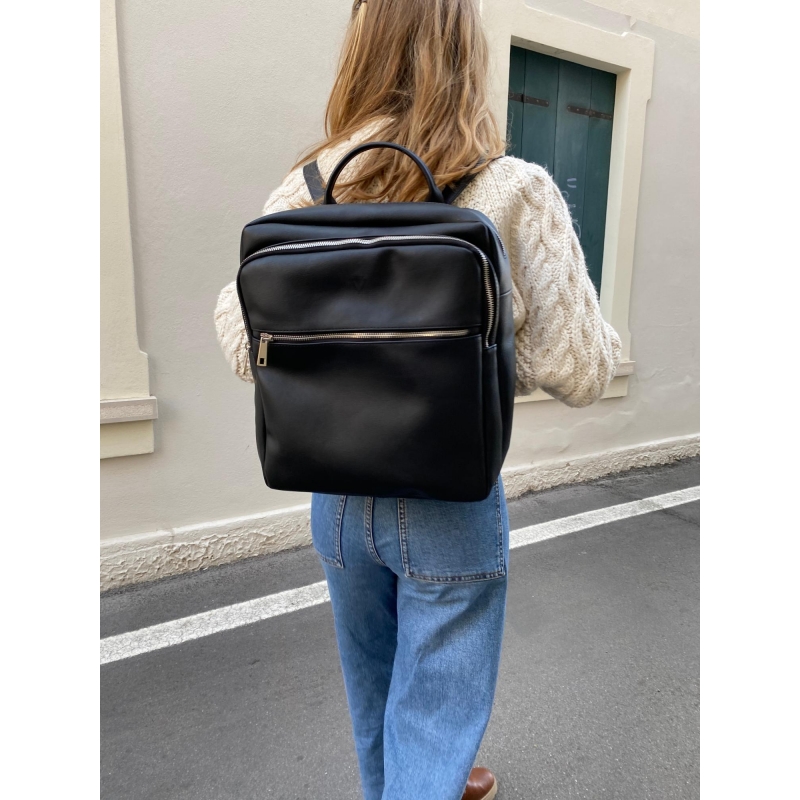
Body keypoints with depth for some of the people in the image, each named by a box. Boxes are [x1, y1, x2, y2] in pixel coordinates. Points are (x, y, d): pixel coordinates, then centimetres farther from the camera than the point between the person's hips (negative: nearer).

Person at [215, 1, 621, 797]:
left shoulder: (306, 189, -6)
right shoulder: (514, 192, -14)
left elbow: (241, 341, -2)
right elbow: (578, 371, -13)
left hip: (339, 495, 5)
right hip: (451, 503, -4)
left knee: (374, 694, 29)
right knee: (434, 717, 16)